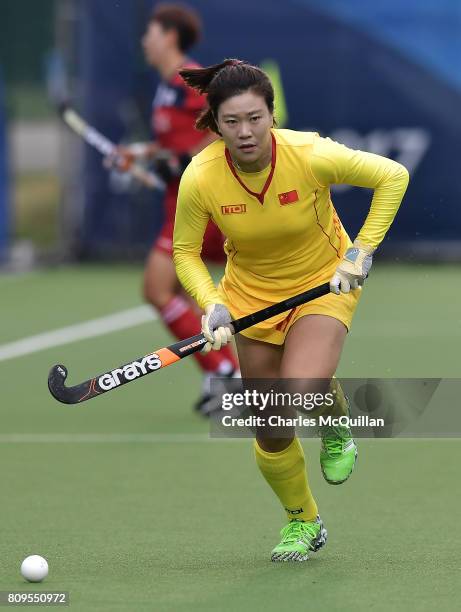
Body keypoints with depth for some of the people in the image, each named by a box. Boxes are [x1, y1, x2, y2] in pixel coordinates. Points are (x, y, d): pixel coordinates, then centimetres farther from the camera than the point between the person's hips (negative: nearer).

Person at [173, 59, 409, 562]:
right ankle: (302, 522, 33)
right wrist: (213, 306, -23)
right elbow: (185, 253, -7)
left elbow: (392, 176, -15)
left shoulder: (310, 155, -28)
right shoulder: (200, 178, -22)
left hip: (325, 285, -2)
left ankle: (336, 427, 10)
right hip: (252, 292, 2)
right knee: (271, 434, 5)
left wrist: (362, 250, -19)